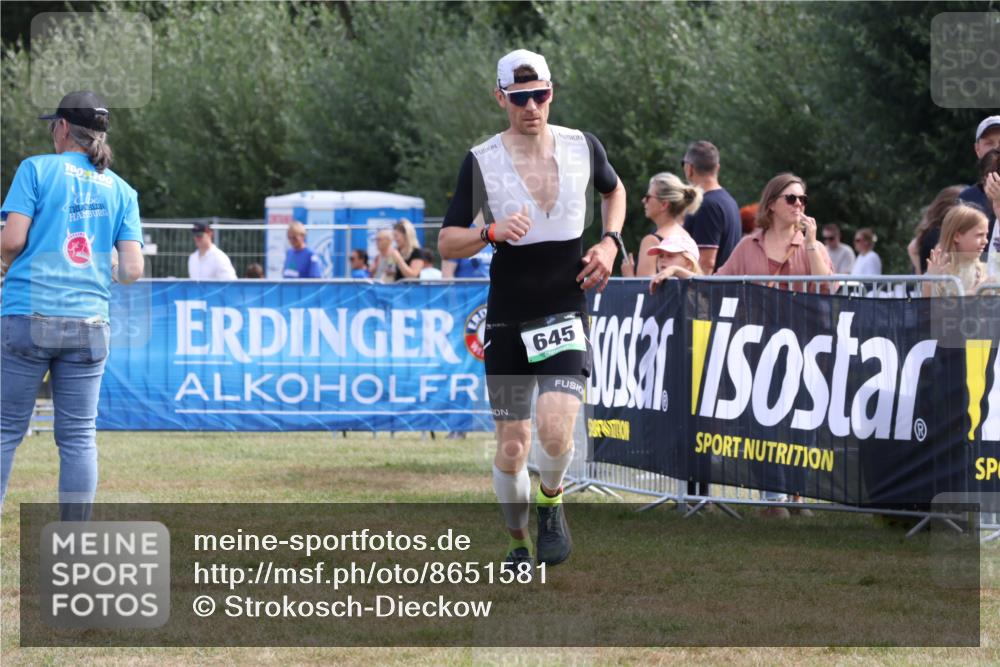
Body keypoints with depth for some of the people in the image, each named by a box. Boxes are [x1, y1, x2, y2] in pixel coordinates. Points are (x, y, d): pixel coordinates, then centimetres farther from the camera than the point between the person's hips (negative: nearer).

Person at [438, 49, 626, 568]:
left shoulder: (582, 147, 2)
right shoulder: (481, 161, -5)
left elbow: (614, 190, 24)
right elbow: (446, 243, -3)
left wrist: (610, 242, 7)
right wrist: (492, 233, -22)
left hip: (566, 313, 0)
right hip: (508, 320, 0)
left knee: (555, 428, -21)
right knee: (512, 444, 2)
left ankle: (550, 503, 10)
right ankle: (519, 541, 26)